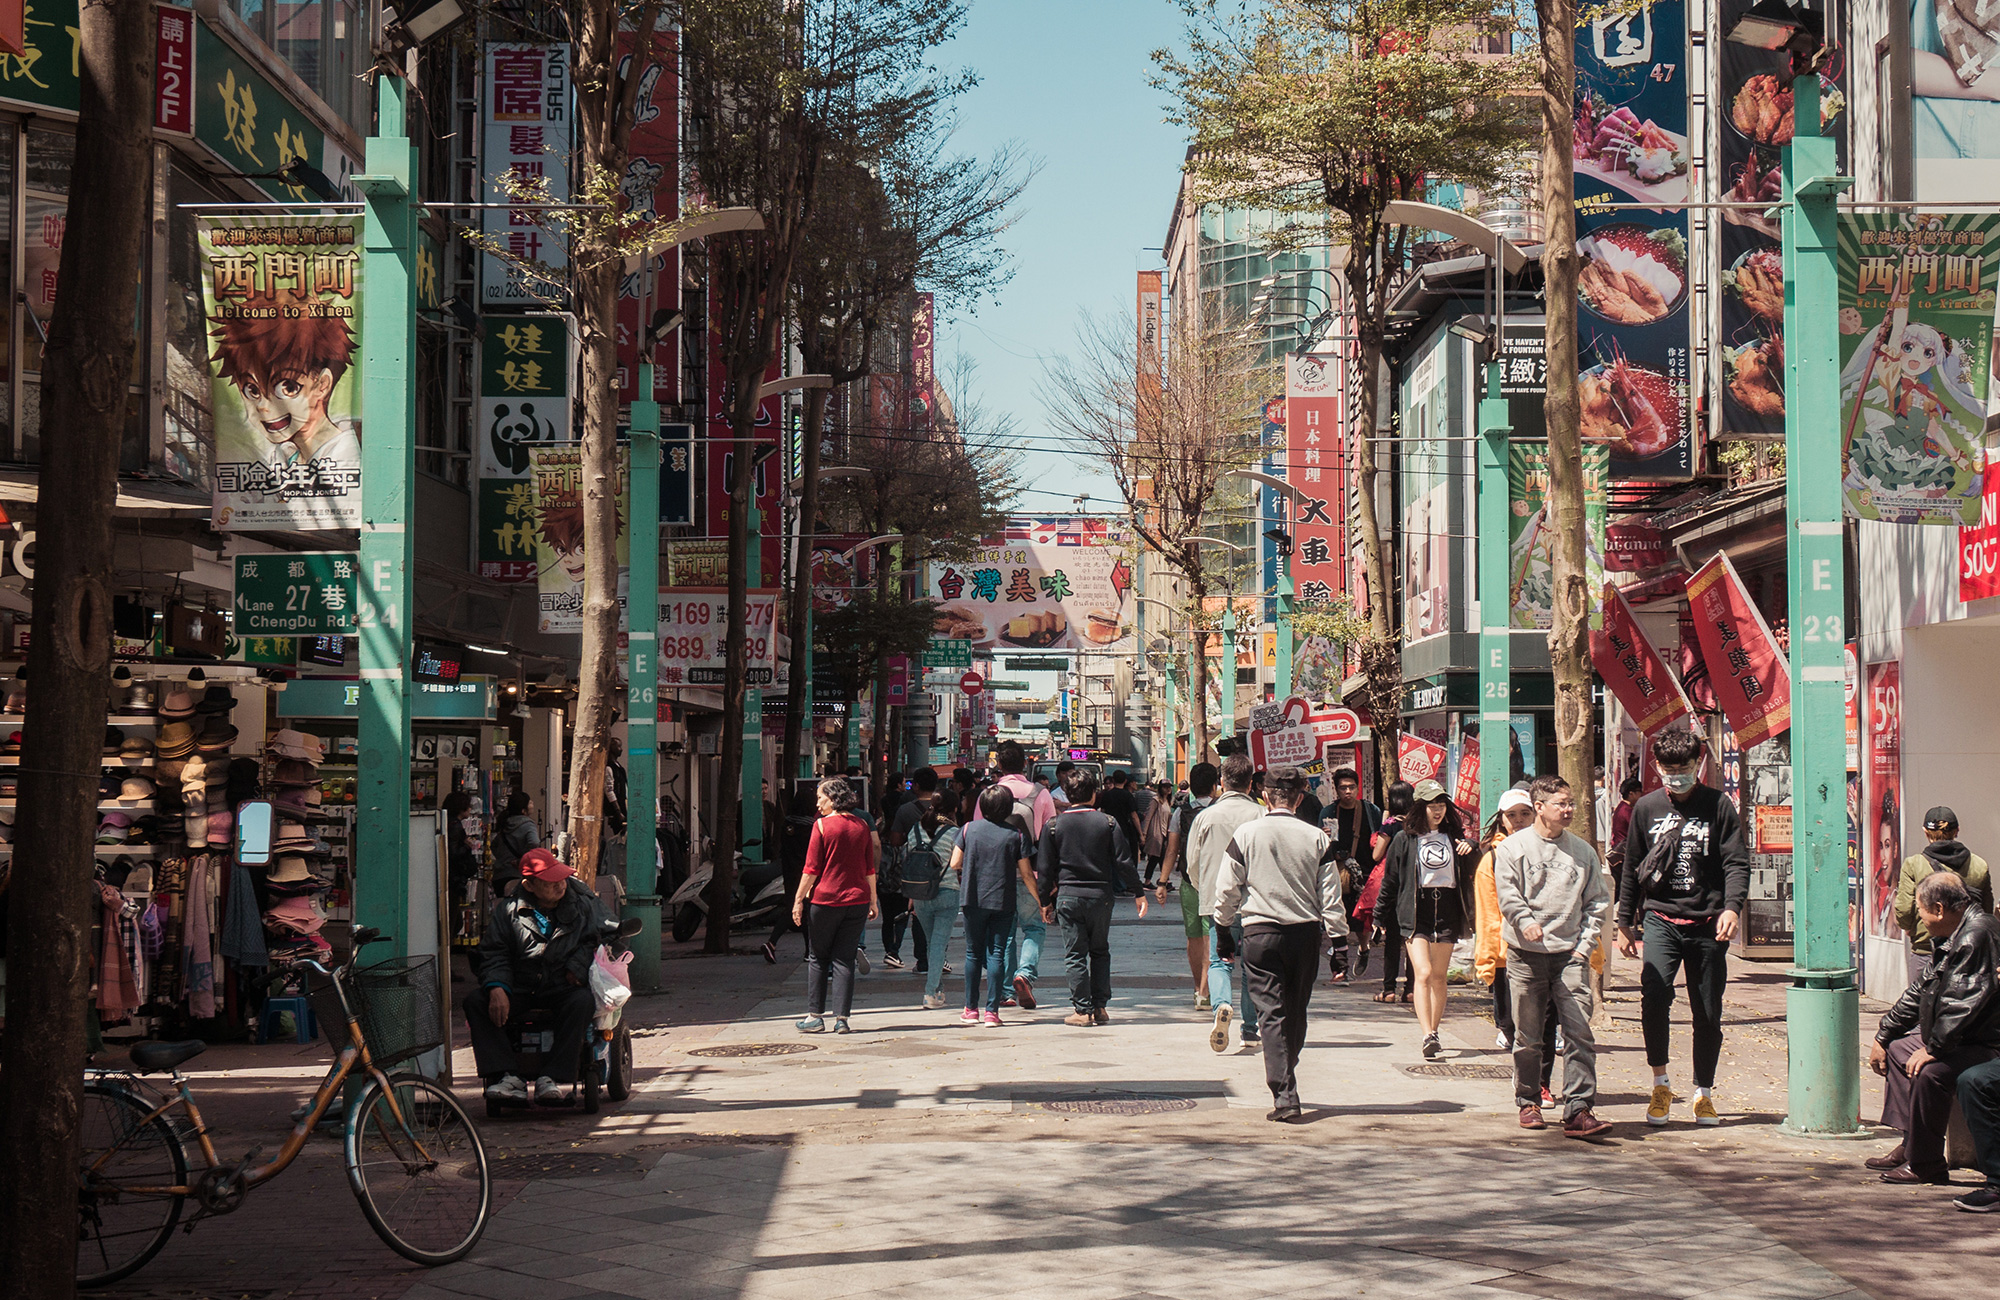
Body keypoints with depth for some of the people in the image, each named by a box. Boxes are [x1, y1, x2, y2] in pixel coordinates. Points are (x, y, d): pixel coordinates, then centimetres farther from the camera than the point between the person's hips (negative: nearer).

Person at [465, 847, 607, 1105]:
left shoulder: (584, 905, 6)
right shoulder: (507, 910, 5)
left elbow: (593, 942, 3)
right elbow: (493, 954, -1)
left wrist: (576, 968, -14)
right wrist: (497, 988, -18)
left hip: (563, 987, -1)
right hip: (519, 990, 1)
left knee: (582, 1002, -36)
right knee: (474, 1002, -23)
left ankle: (552, 1078, -35)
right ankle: (508, 1076, -32)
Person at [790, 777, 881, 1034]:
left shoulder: (822, 825, -7)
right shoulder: (862, 825, 6)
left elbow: (812, 869, -8)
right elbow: (870, 868, 9)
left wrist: (799, 899, -2)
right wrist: (873, 900, 16)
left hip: (826, 899, -4)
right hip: (857, 898, 4)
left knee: (817, 958, 8)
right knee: (844, 959, 6)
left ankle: (815, 1015, 8)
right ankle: (841, 1018, 1)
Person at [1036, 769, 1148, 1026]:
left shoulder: (1054, 825, -1)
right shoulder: (1107, 822, -1)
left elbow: (1046, 868, 1)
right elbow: (1123, 862, -1)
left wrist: (1045, 901, 10)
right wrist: (1139, 893, 6)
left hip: (1068, 896, -1)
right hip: (1101, 895, 1)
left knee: (1075, 954, 3)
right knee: (1100, 952, 15)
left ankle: (1083, 1010, 0)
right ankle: (1100, 1007, 11)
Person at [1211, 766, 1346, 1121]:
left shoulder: (1246, 834, -4)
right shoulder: (1316, 838, -1)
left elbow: (1227, 888, 0)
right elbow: (1331, 894, 1)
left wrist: (1224, 923, 14)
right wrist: (1333, 933, 9)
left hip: (1261, 932, -2)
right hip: (1306, 932, 2)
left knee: (1272, 1013, -4)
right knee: (1296, 1011, 17)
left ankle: (1284, 1095, -14)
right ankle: (1285, 1077, 30)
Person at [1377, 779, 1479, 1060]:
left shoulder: (1454, 836, 11)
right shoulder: (1405, 839, 3)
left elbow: (1468, 876, 18)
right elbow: (1390, 880, 8)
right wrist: (1380, 917, 10)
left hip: (1447, 910, 3)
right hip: (1416, 912, -3)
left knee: (1439, 976, 5)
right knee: (1423, 973, -14)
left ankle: (1434, 1033, 16)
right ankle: (1427, 1037, -22)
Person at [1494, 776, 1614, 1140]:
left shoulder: (1583, 851, 11)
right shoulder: (1512, 847, 2)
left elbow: (1597, 901, 13)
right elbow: (1507, 893, -6)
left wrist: (1586, 943, 2)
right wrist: (1526, 922, -23)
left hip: (1570, 954, 2)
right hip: (1526, 955, -2)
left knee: (1579, 1031, -9)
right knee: (1528, 1036, 7)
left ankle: (1578, 1111, -10)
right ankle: (1528, 1101, 23)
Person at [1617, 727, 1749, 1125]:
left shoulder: (1718, 805, 1)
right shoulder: (1646, 808, 8)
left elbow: (1736, 863, -3)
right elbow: (1631, 869, 16)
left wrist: (1731, 906, -21)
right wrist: (1625, 923, 15)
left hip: (1707, 923, 0)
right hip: (1660, 918, 0)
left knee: (1708, 1012, 5)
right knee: (1654, 994, -22)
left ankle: (1703, 1093, 23)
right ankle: (1660, 1084, -6)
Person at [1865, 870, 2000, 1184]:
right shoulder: (1949, 937, 11)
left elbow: (1962, 1004, -29)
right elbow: (1920, 992, 19)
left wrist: (1933, 1049, -23)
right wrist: (1882, 1036, 18)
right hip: (1954, 1039, 12)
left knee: (1928, 1073, -32)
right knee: (1896, 1050, 20)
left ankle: (1925, 1165, -17)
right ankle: (1910, 1145, 17)